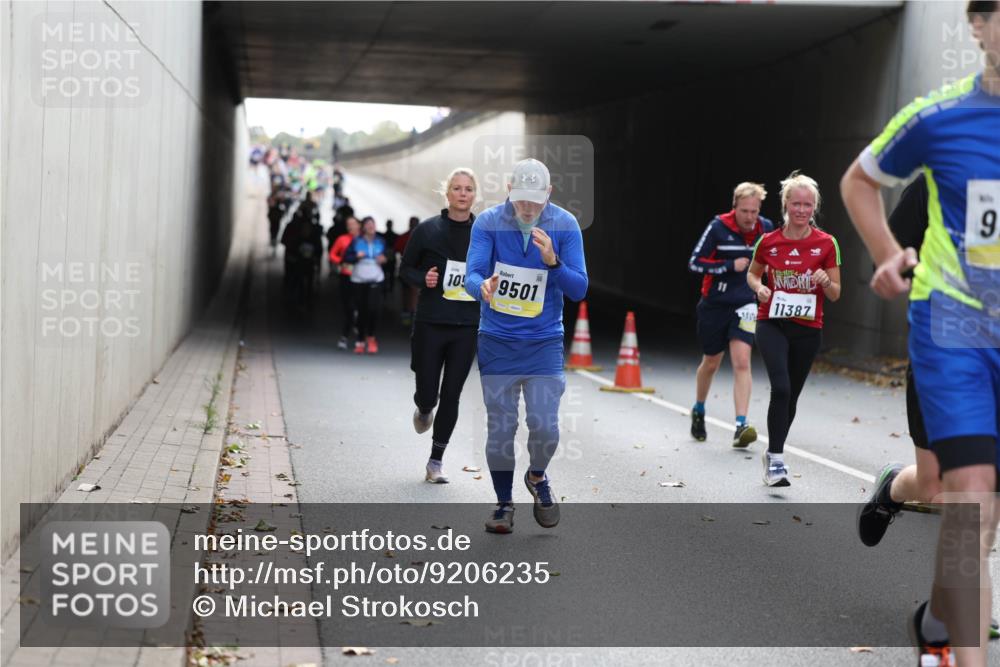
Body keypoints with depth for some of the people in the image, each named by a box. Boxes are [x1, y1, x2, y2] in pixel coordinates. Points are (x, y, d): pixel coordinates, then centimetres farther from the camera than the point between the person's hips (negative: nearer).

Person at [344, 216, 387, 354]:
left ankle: (371, 337, 8)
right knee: (361, 311, 3)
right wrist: (357, 256, -15)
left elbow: (385, 257, 19)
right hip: (359, 280, 0)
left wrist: (383, 260, -3)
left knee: (374, 308, -15)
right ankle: (360, 341, 16)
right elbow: (346, 257, 3)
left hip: (376, 279, 0)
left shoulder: (380, 242, 8)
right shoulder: (356, 241, 3)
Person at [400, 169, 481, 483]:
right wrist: (423, 279, -14)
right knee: (427, 394, 1)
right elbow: (405, 269, 6)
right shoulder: (427, 230, -3)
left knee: (451, 395, 2)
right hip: (430, 324, -1)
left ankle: (436, 462, 14)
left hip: (466, 327, 1)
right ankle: (424, 410, 40)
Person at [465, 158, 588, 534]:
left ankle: (538, 477, 26)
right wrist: (483, 287, -38)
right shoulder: (488, 222, -7)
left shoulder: (565, 225, -6)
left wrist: (552, 261, -25)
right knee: (500, 428, 3)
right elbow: (472, 275, -14)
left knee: (544, 425, -6)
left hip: (545, 342, 0)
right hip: (497, 342, 0)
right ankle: (504, 503, 21)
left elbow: (579, 290, -7)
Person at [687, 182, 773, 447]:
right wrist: (730, 266, -19)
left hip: (746, 304, 1)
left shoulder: (766, 228, -2)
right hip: (715, 304, -1)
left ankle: (741, 425, -18)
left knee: (741, 361, -15)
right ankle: (698, 411, 40)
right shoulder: (718, 226, -13)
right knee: (711, 363, 14)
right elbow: (695, 263, -13)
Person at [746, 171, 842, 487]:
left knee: (791, 396, 12)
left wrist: (825, 281, -20)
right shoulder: (768, 242, -2)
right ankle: (776, 460, -14)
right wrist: (759, 288, -6)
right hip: (772, 324, -1)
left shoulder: (826, 243, -4)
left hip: (808, 329, 1)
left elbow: (835, 294, 2)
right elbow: (752, 273, 16)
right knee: (781, 388, -21)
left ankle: (773, 454, 32)